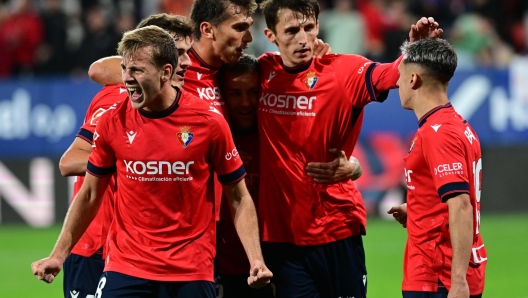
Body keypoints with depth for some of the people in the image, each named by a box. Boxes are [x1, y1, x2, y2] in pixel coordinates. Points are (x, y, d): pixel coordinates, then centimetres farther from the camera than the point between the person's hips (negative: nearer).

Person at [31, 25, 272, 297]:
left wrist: (256, 261, -10)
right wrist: (58, 255, 7)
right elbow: (89, 195, 11)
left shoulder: (209, 122, -6)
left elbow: (239, 199, 1)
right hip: (125, 269, 1)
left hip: (191, 274, -1)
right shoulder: (112, 122, -2)